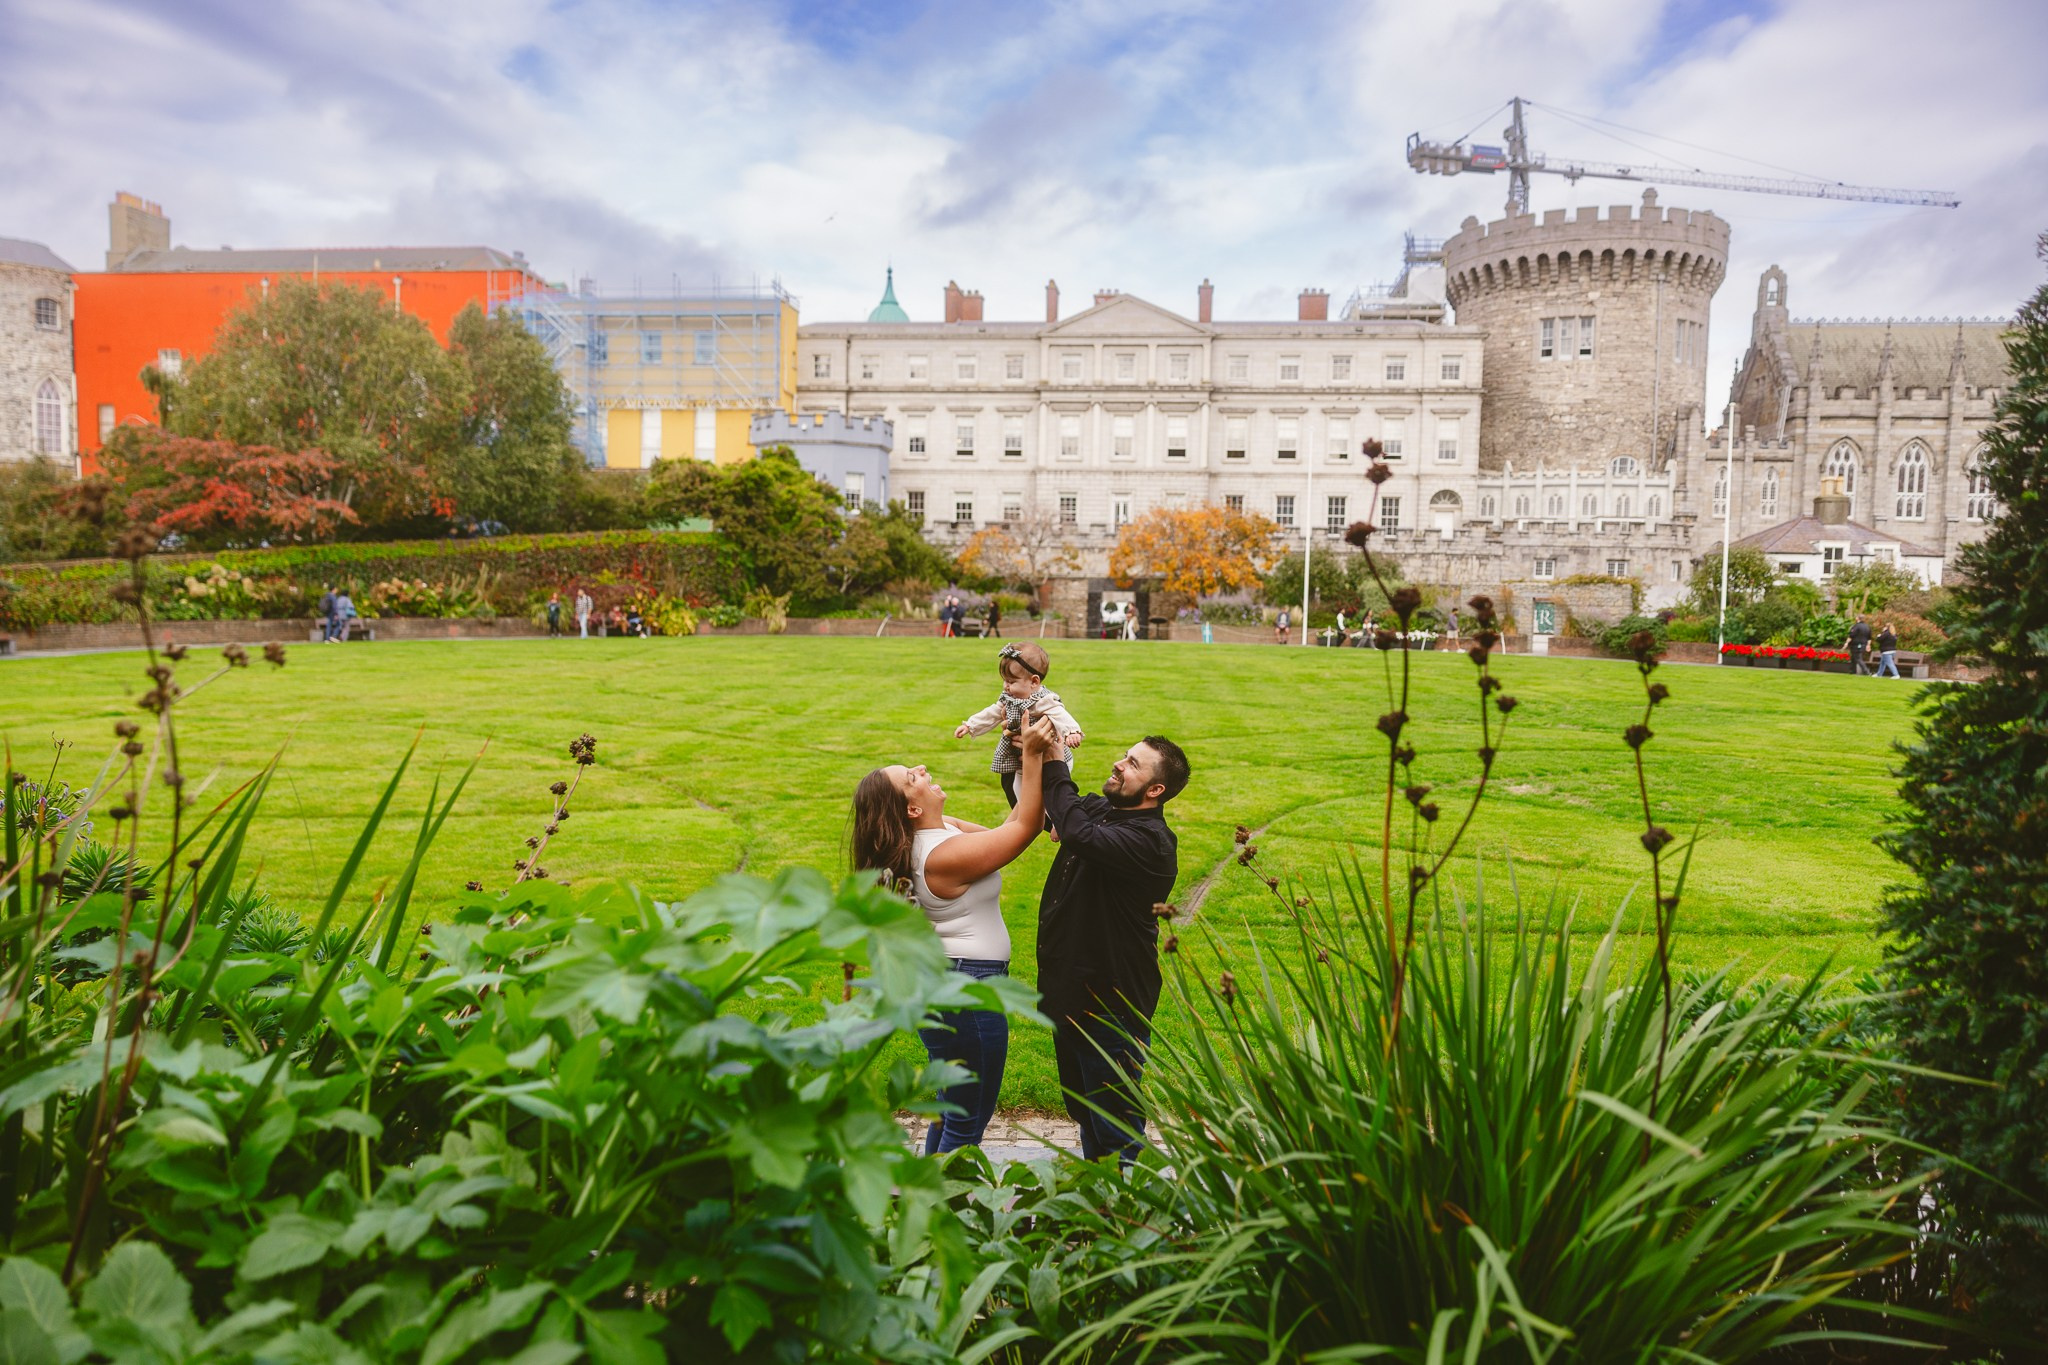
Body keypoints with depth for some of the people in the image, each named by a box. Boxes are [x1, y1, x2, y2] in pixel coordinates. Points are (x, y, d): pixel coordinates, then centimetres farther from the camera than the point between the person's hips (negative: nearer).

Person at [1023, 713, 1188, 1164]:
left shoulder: (1150, 841, -24)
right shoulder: (1099, 809, 4)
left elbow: (1079, 834, -40)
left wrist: (1052, 762, -30)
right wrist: (1029, 753, -5)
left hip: (1112, 999, -9)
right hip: (1069, 988, 10)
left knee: (1115, 1114, 6)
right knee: (1083, 1105, 25)